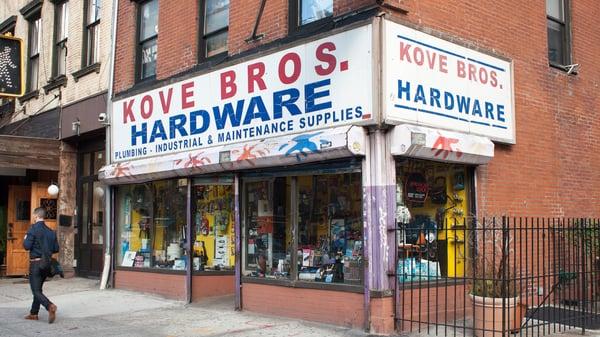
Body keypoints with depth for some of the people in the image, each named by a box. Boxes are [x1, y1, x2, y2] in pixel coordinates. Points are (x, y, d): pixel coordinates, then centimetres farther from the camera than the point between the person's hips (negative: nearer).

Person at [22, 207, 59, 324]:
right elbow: (56, 249, 8)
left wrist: (25, 239, 5)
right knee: (38, 288, 19)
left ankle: (50, 306, -28)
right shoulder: (51, 232, 7)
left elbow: (27, 246, -15)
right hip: (47, 264, 6)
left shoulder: (33, 228, -11)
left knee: (36, 291, -5)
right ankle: (33, 313, 26)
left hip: (36, 263, -6)